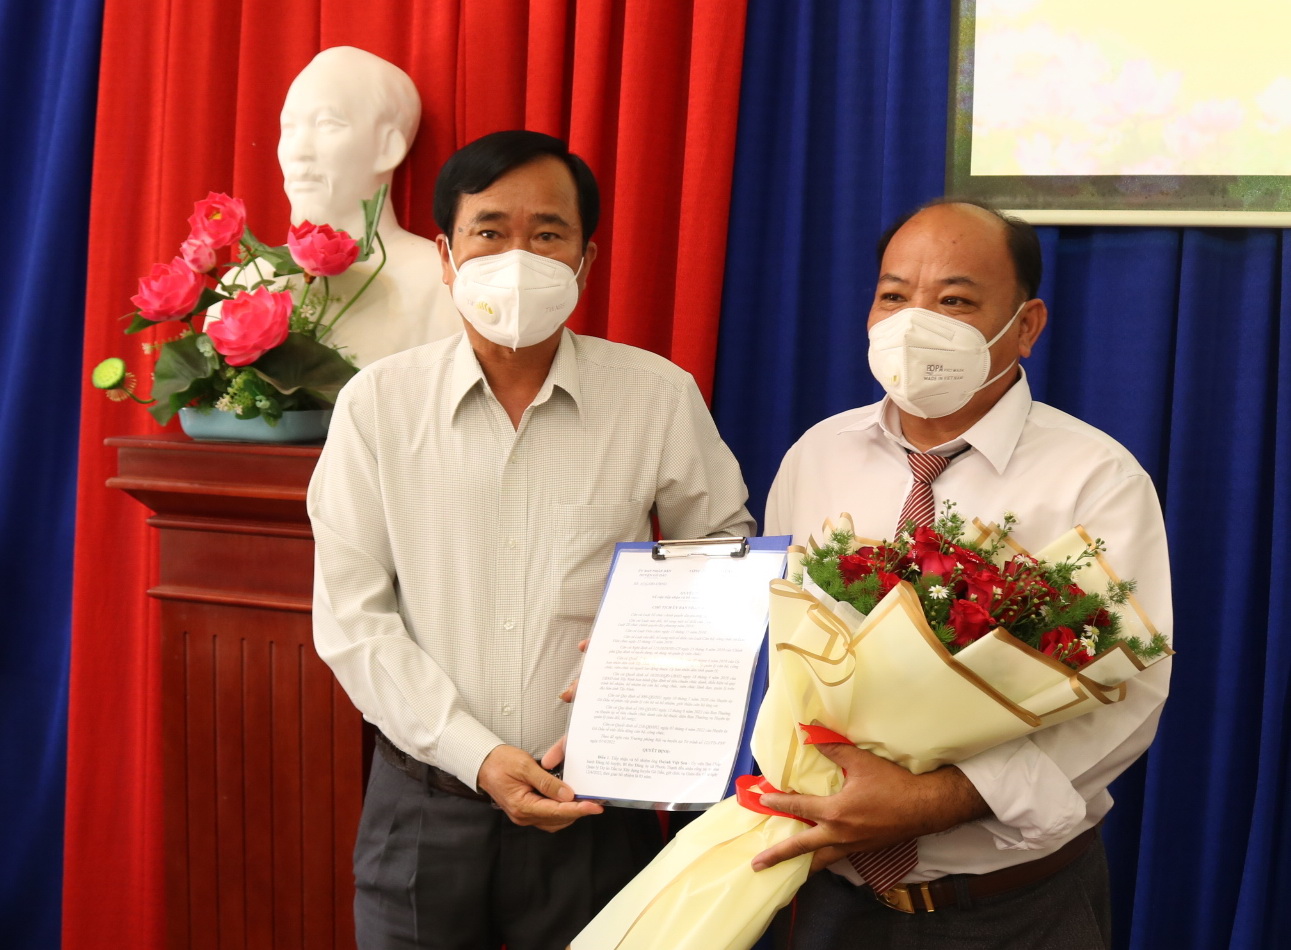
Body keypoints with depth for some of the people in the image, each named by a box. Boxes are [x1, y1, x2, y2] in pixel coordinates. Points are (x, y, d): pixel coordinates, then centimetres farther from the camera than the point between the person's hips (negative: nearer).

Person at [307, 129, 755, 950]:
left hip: (597, 810, 0)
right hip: (424, 806, 1)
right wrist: (477, 757, -13)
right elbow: (351, 618, -4)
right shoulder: (377, 404, -3)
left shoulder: (661, 397, -3)